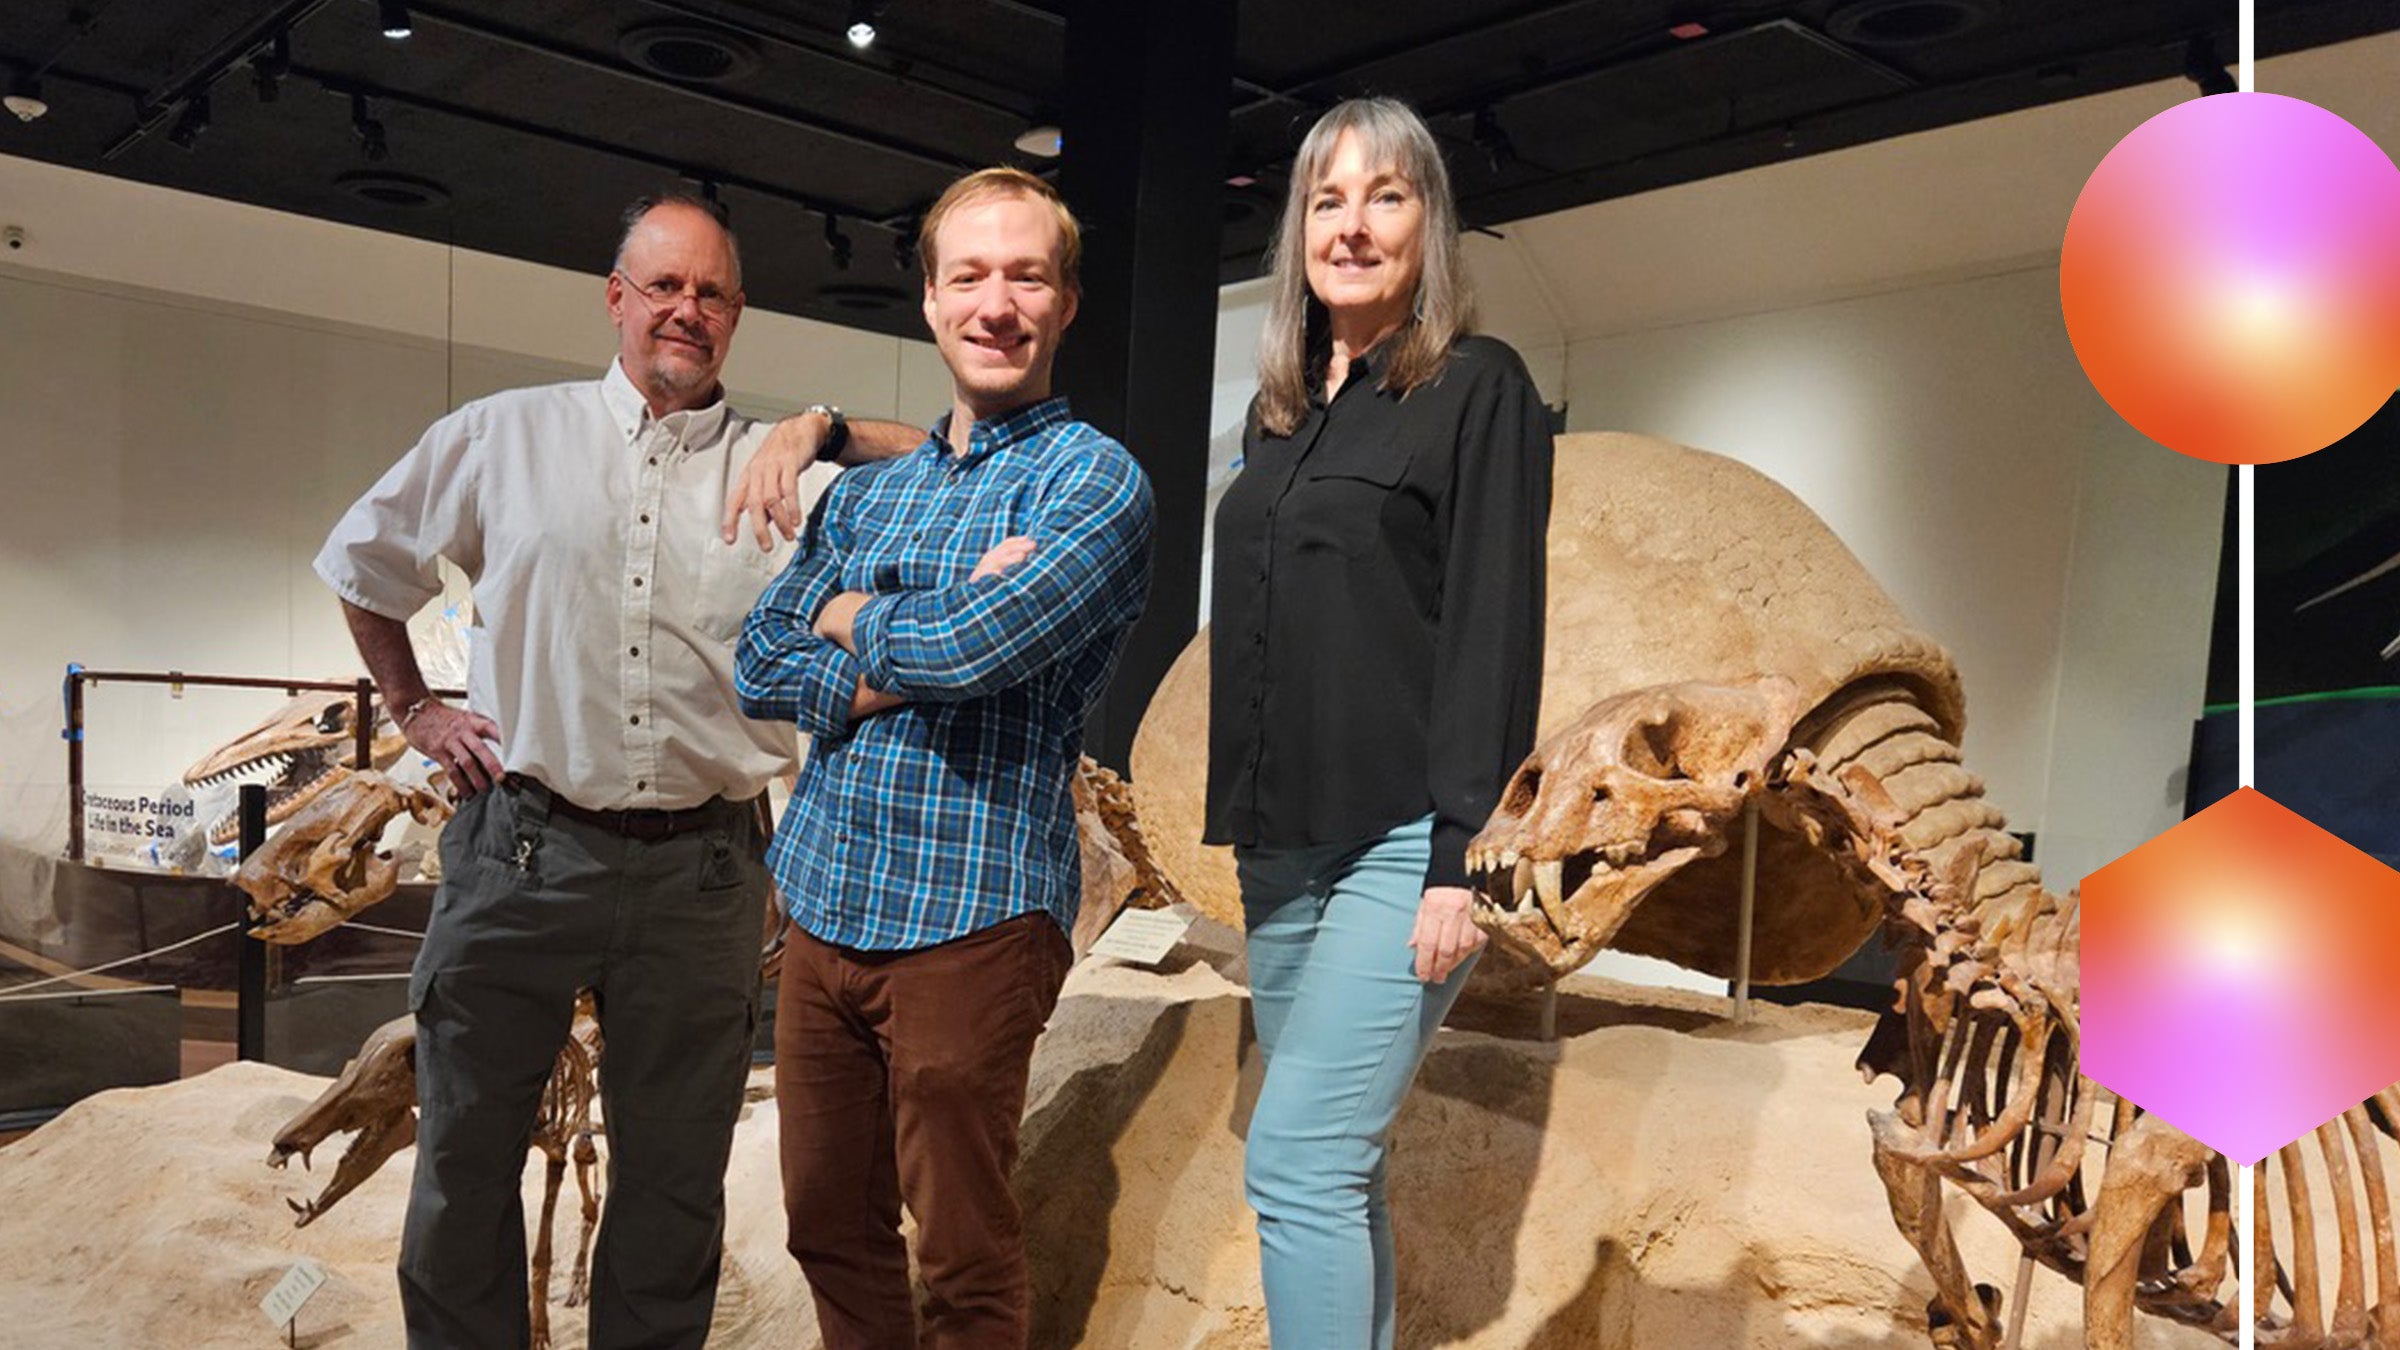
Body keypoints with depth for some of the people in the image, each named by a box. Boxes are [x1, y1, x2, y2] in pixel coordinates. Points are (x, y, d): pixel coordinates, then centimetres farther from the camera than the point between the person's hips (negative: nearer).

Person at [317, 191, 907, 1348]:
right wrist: (413, 710, 13)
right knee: (464, 1165, 12)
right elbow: (362, 564, 18)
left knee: (674, 1184, 12)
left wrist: (830, 427, -9)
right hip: (520, 852, 0)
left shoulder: (784, 471, 5)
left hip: (700, 874, 0)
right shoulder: (506, 436, 7)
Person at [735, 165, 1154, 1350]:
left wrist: (851, 621, -2)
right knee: (828, 1227, 18)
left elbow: (971, 647, -23)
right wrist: (893, 664, -13)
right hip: (820, 903, 6)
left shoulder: (1095, 479, -8)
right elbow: (758, 665, 6)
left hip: (970, 919, -6)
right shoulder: (864, 489, 13)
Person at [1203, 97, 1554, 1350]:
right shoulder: (1279, 411, 16)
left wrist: (1456, 862, -16)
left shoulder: (1476, 388, -3)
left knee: (1294, 1164, -12)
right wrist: (1243, 833, 17)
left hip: (1400, 846, -7)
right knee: (1336, 1169, 11)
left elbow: (1494, 633, -10)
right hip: (1282, 847, 7)